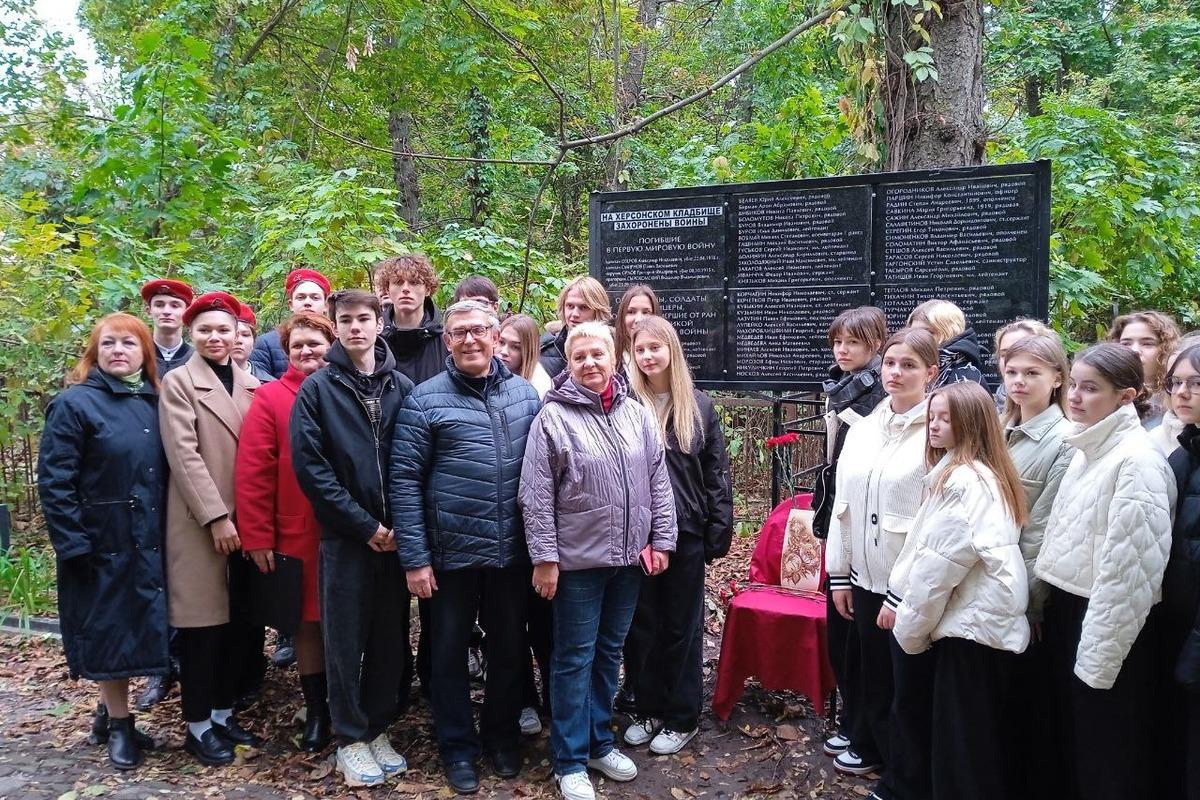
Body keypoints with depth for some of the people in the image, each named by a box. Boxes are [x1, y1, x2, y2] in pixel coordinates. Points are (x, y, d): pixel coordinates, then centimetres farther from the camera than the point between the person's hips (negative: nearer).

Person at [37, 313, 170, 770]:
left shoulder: (154, 403, 7)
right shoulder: (75, 403, -9)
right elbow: (53, 481, -12)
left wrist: (169, 530, 4)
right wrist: (73, 543, -16)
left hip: (149, 542, 5)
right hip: (103, 543, -5)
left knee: (138, 628, 13)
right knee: (109, 631, 7)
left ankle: (110, 712, 33)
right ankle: (119, 725, 23)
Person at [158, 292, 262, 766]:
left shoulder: (251, 385, 11)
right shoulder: (178, 382, -2)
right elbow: (184, 455, -11)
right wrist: (216, 517, -16)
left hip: (245, 519, 5)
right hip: (199, 522, -5)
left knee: (237, 621, 10)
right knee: (203, 622, 0)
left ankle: (223, 711, 24)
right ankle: (198, 725, 12)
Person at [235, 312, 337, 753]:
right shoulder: (270, 398, -3)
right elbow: (253, 473, -7)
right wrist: (258, 537, -10)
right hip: (297, 535, -1)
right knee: (308, 621, 10)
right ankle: (316, 710, 26)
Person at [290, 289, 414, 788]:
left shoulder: (402, 388, 6)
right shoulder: (317, 388, -1)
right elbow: (309, 466, -8)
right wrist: (364, 524, -12)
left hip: (396, 536, 2)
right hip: (344, 536, -2)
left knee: (390, 637, 10)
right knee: (346, 640, 6)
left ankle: (379, 728, 26)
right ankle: (350, 739, 20)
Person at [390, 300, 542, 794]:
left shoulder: (526, 395, 4)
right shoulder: (425, 400, -7)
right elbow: (405, 481, -8)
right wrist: (414, 558, -11)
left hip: (513, 551, 3)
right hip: (450, 552, -3)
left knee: (509, 647, 16)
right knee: (450, 651, 11)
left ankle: (503, 735, 36)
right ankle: (458, 746, 30)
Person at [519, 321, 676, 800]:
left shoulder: (638, 415, 5)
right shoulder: (553, 417, -9)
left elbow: (659, 482, 8)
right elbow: (536, 495, -10)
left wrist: (661, 540, 4)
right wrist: (544, 557, -12)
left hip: (629, 557, 4)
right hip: (577, 559, -4)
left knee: (609, 653, 16)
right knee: (574, 659, 5)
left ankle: (599, 742, 32)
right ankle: (570, 761, 17)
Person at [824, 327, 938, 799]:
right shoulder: (863, 428, 7)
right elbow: (842, 503, 10)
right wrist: (839, 574, 9)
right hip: (865, 578, 6)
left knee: (909, 685, 8)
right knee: (871, 674, 20)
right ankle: (870, 747, 43)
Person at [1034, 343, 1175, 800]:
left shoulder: (1137, 461, -18)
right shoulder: (1087, 450, 8)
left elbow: (1128, 569, -21)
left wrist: (1099, 658, -19)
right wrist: (1048, 606, 11)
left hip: (1107, 625, -8)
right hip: (1065, 608, 8)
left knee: (1106, 763, 8)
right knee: (1069, 742, 22)